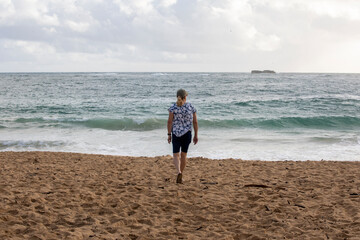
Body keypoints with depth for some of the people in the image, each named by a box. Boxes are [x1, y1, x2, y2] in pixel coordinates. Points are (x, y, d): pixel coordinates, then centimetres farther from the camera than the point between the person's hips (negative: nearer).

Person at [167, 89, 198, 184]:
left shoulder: (173, 107, -4)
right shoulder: (191, 107, 1)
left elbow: (170, 121, -7)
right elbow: (195, 122, 3)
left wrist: (169, 134, -1)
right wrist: (196, 135, 10)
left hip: (176, 133, -1)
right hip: (187, 133, 1)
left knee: (176, 155, 2)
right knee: (183, 154, 14)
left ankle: (179, 172, -22)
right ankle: (180, 175, 20)